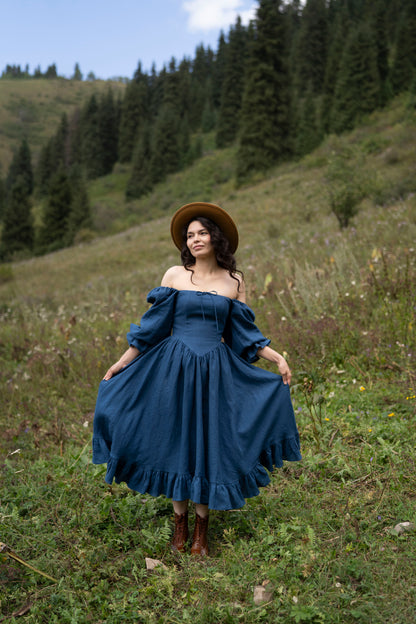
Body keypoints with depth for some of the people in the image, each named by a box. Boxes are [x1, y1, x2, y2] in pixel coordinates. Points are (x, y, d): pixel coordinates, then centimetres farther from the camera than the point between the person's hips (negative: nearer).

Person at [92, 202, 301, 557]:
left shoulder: (234, 281, 5)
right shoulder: (175, 275, 1)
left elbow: (245, 333, 10)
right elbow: (152, 327, 3)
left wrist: (277, 358, 3)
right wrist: (122, 363, 0)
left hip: (216, 372, 1)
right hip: (174, 368, 0)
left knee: (210, 443, 4)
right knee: (176, 441, 6)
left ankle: (202, 528, 22)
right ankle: (180, 524, 25)